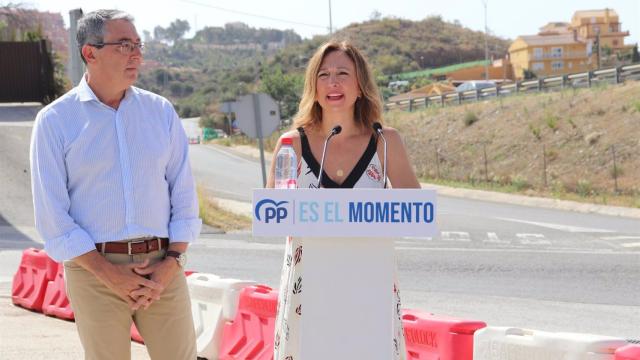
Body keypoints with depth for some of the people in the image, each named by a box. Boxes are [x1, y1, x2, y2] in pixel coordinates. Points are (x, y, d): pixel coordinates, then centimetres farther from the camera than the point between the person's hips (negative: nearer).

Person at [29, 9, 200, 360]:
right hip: (94, 267, -2)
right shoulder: (54, 121, -1)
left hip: (162, 267, 2)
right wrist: (110, 274, -11)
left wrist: (171, 263, -4)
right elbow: (52, 215, -4)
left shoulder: (160, 111, 8)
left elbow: (184, 194, 8)